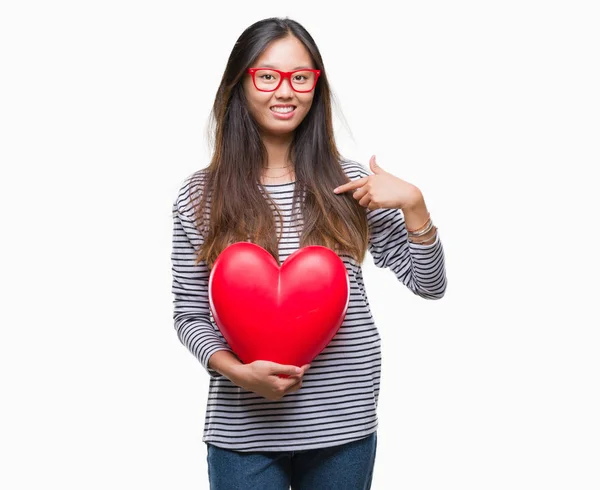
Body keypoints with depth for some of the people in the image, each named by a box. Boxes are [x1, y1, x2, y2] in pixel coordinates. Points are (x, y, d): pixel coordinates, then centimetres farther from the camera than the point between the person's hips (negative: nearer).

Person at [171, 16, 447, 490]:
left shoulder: (350, 183, 1)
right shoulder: (200, 196, -2)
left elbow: (430, 284, 3)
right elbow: (190, 314, 2)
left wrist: (413, 204, -10)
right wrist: (236, 371, -14)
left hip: (344, 426, 1)